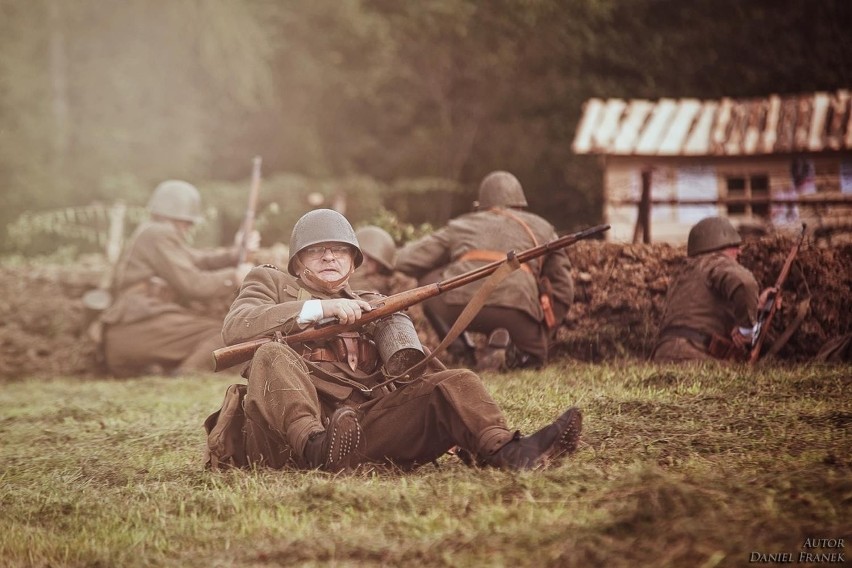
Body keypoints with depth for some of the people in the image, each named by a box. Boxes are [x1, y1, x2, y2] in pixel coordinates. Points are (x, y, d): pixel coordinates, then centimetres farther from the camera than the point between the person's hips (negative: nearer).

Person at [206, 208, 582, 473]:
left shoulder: (371, 306, 32)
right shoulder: (272, 283, 22)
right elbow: (235, 328, 1)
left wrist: (406, 361, -10)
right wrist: (320, 308, -5)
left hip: (364, 425, 3)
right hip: (294, 426, -3)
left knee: (456, 383, -16)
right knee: (272, 355, -30)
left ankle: (503, 452, -43)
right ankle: (313, 447, -51)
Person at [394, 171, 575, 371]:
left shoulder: (461, 225, 30)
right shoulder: (542, 228, 33)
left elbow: (405, 260, 27)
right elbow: (563, 289, 32)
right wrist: (547, 331, 44)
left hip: (457, 306, 1)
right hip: (515, 307, 0)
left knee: (428, 280, 31)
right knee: (534, 355, 26)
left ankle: (458, 349, 17)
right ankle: (508, 353, -9)